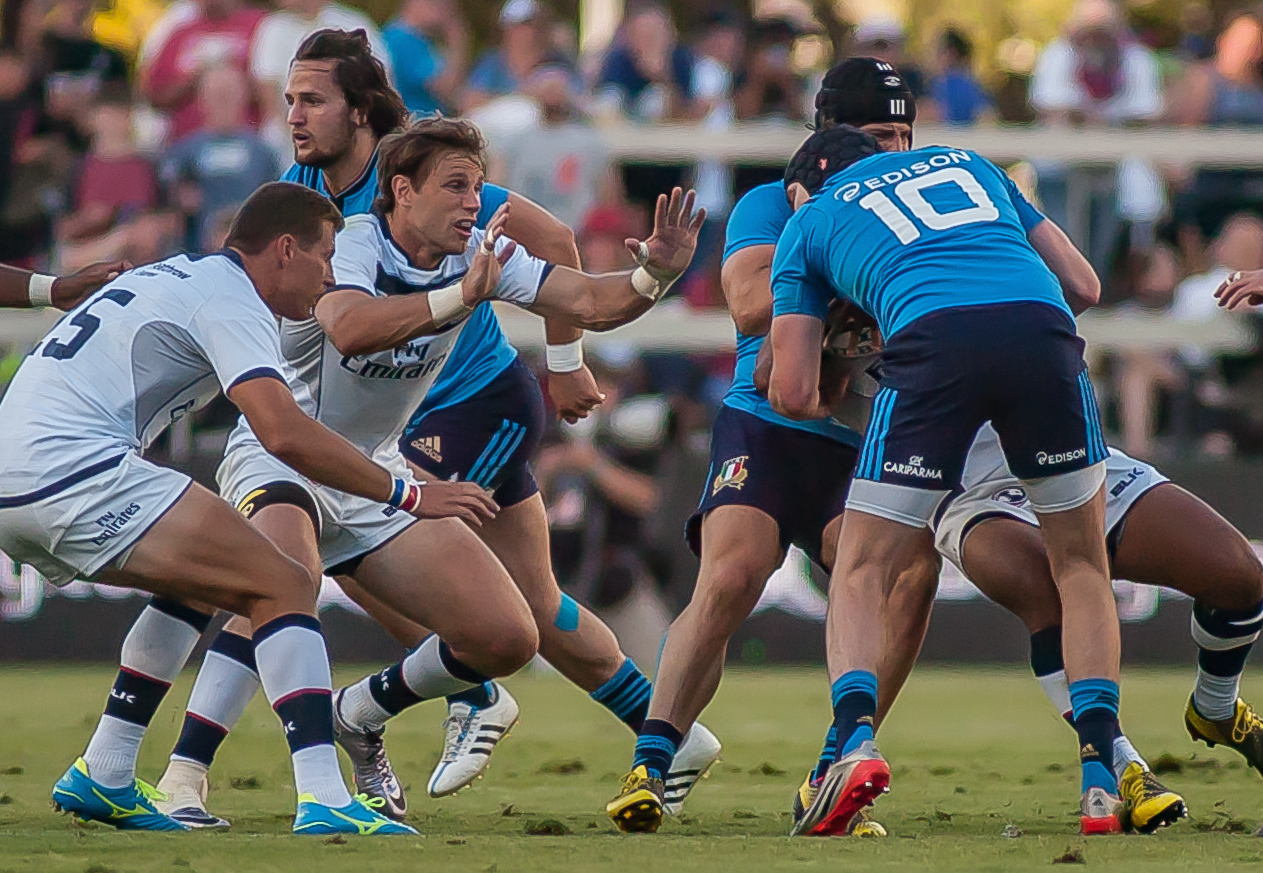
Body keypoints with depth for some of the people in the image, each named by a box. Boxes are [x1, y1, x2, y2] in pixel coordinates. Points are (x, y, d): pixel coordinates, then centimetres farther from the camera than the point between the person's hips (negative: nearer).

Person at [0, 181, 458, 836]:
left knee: (205, 583, 26)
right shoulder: (229, 301, -5)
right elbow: (284, 433, -17)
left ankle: (102, 778, 20)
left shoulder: (170, 275, 24)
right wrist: (404, 493, -11)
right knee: (283, 586, -7)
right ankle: (322, 801, -19)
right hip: (73, 470, -10)